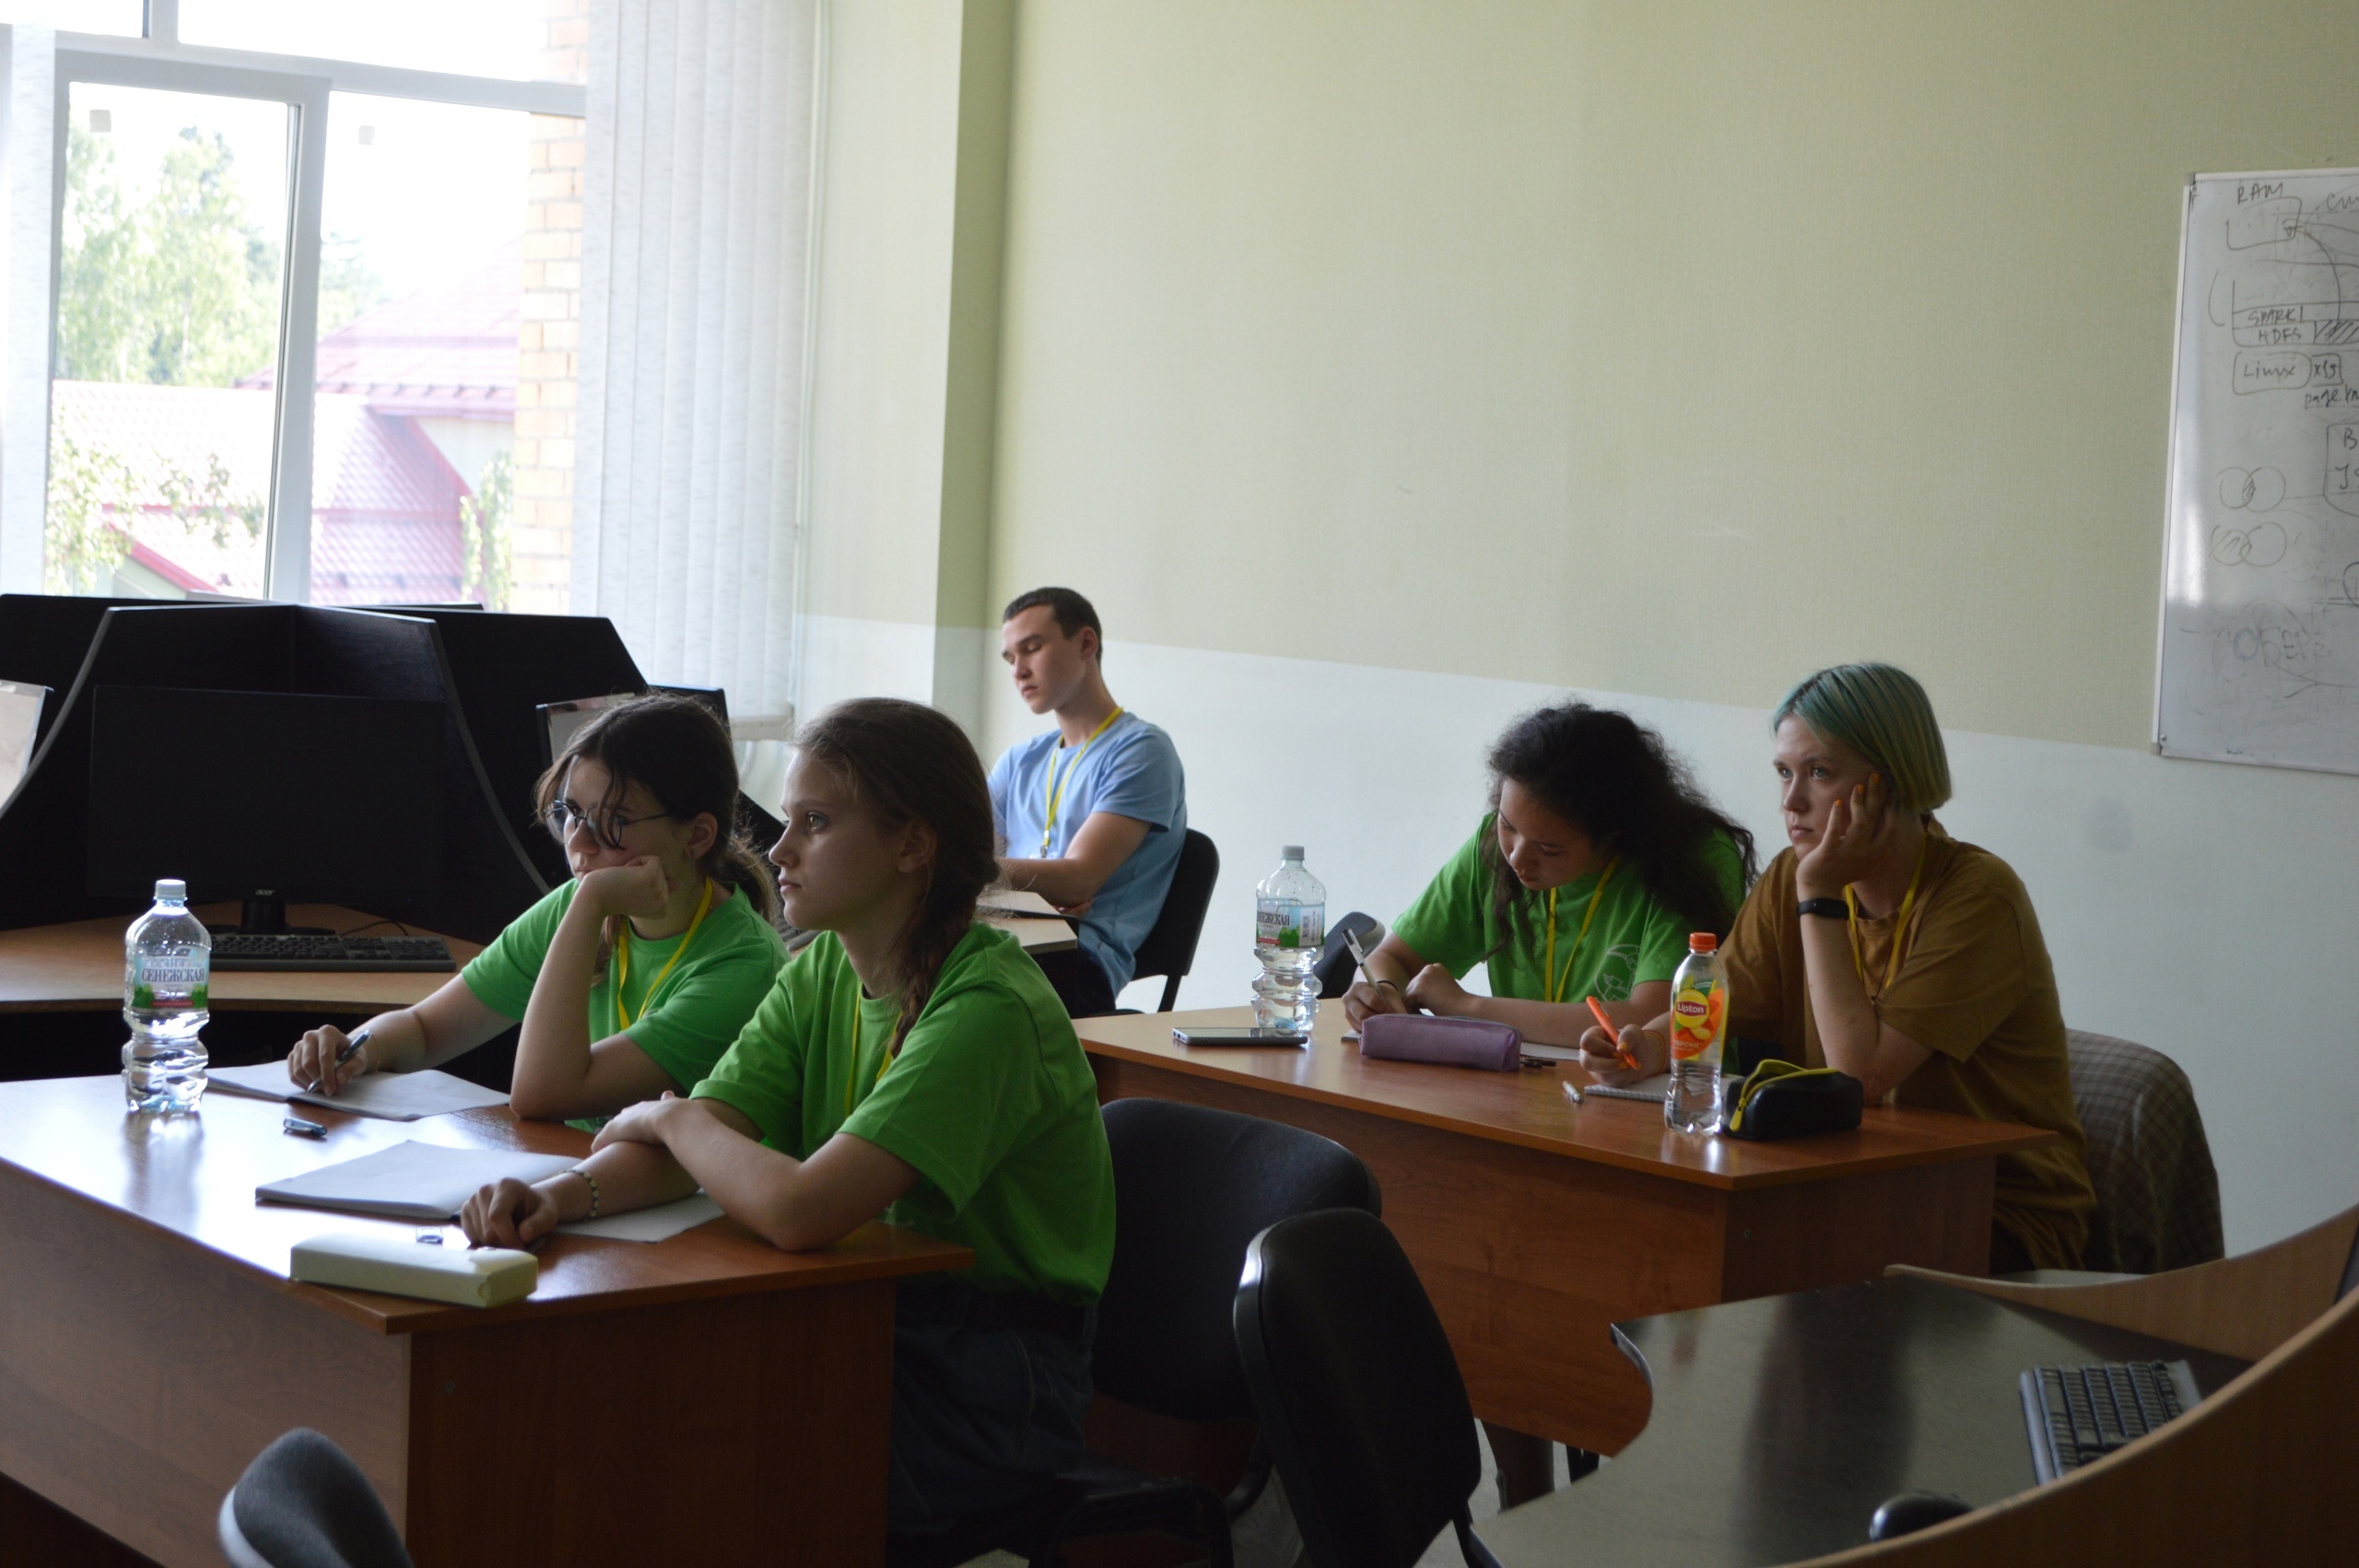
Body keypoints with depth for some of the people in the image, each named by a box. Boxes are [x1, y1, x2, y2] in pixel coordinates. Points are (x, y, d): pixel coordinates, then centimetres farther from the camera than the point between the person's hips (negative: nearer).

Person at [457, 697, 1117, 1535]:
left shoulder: (988, 1010, -23)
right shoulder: (822, 974, 5)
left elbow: (801, 1211, -33)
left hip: (988, 1389, -7)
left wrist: (671, 1117, -14)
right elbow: (685, 1148, -3)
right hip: (868, 1326, 7)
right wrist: (566, 1192, -25)